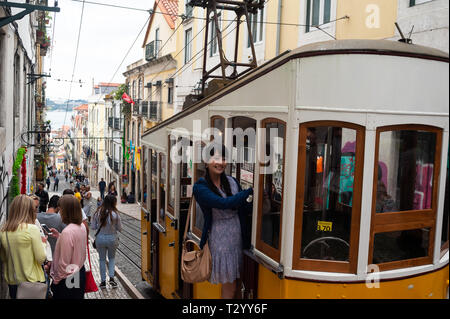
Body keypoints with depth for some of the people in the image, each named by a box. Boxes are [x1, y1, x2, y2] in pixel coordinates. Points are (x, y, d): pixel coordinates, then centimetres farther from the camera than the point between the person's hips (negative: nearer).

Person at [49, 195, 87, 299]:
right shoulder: (82, 226, -1)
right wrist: (59, 236, 9)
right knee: (78, 296, 19)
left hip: (68, 279, -8)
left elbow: (63, 263, -22)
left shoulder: (67, 232, -27)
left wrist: (56, 280, -9)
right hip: (80, 272, 8)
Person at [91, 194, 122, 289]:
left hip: (100, 238, 1)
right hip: (112, 238, -1)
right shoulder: (115, 214, -15)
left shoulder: (97, 213, -8)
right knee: (112, 258, 21)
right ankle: (111, 278, 8)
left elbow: (93, 227, -2)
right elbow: (119, 228, -7)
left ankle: (103, 281, 20)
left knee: (102, 259, 16)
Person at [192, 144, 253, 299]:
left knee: (231, 285, 13)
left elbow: (243, 208, 9)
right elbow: (224, 203, -25)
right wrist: (251, 190, -22)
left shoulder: (232, 182, 3)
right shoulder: (200, 187, -12)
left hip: (237, 236, 5)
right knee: (229, 287, 5)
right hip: (219, 239, -4)